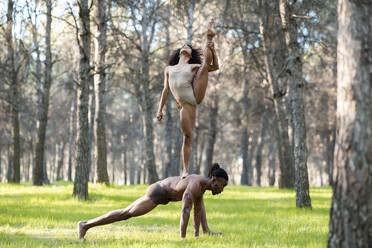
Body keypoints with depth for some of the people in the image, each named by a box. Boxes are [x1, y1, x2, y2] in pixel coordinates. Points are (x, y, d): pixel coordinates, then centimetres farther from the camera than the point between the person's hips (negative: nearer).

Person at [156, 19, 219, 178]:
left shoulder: (194, 67, 20)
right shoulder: (169, 69, 26)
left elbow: (215, 67, 11)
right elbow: (166, 90, 23)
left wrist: (212, 49, -2)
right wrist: (160, 109, 15)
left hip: (196, 95, 0)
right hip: (185, 104, 0)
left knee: (206, 61, -3)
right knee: (187, 136, -6)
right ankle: (186, 170, -3)